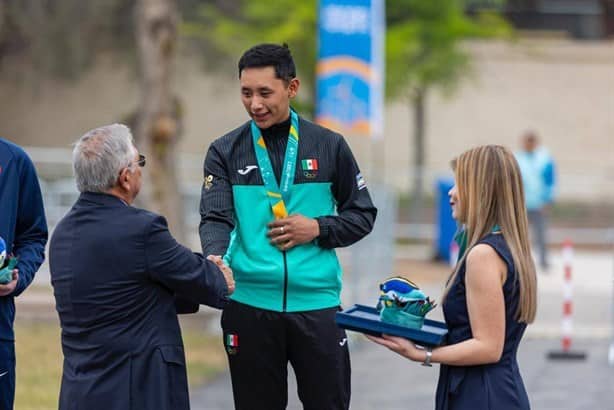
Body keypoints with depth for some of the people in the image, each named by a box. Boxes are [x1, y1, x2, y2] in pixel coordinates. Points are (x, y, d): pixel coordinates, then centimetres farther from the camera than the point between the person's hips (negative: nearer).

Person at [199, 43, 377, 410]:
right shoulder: (225, 152, 4)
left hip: (317, 303, 0)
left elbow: (362, 215, 10)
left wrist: (318, 229, -8)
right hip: (249, 304, 0)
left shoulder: (329, 146, 4)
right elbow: (216, 220, -8)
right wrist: (216, 259, -29)